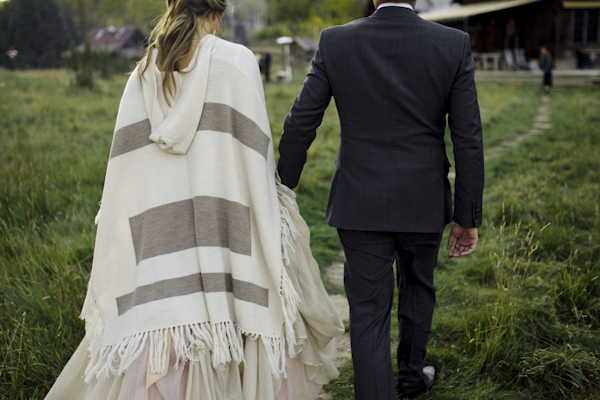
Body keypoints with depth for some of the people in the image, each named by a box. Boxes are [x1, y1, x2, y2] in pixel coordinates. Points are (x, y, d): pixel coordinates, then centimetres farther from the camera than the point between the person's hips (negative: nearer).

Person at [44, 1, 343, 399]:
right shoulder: (237, 61, -2)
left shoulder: (143, 74, 10)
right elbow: (254, 153, -7)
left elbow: (126, 163, 8)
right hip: (224, 228, -3)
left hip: (160, 239, 4)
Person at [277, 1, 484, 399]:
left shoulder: (335, 42, -8)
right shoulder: (454, 45, -8)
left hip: (360, 204, -1)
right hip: (424, 203, 2)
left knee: (368, 311, 7)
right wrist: (468, 217, 0)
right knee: (418, 287, 26)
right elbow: (468, 139, -8)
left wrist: (284, 188, 10)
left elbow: (300, 124, -5)